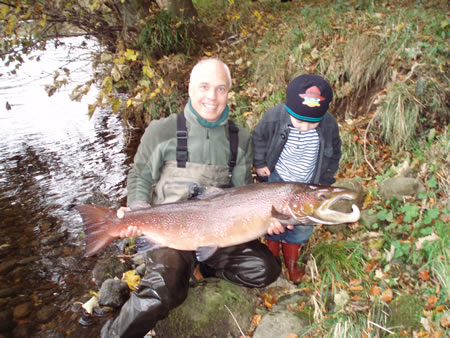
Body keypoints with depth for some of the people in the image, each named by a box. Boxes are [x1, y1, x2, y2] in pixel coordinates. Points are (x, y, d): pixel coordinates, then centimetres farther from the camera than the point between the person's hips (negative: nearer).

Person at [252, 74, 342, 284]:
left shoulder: (329, 126, -20)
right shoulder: (274, 117, -25)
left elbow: (333, 155, -1)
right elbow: (258, 138, -4)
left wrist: (325, 182, 1)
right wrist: (259, 163, -6)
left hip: (308, 186, 2)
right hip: (277, 182, -1)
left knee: (302, 226, 14)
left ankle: (291, 262, 39)